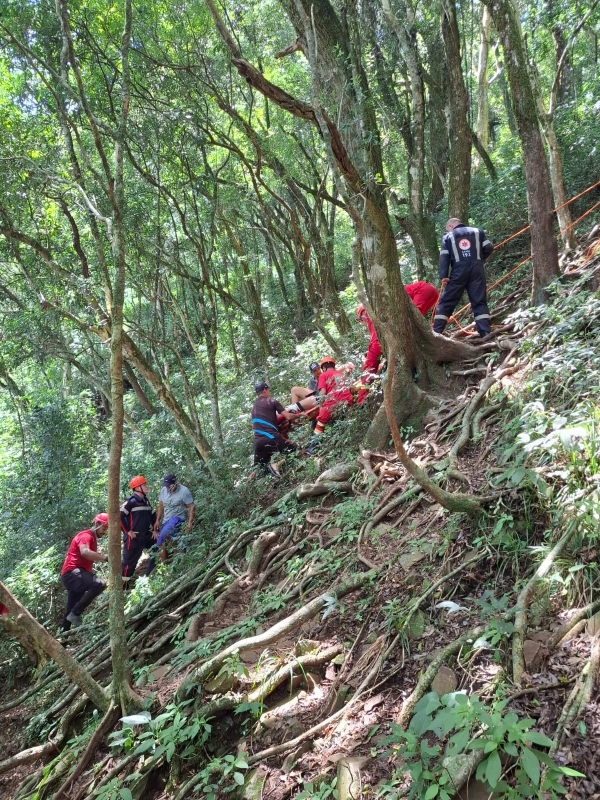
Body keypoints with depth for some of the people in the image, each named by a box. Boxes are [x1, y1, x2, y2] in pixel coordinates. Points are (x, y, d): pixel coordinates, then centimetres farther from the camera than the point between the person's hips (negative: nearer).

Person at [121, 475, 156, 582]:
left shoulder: (146, 501, 12)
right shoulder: (131, 501, -14)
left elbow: (153, 516, 23)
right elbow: (119, 516, -20)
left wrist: (154, 530, 13)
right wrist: (127, 531, -16)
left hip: (147, 536, 8)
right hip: (134, 538, -8)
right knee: (129, 561, -1)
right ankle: (123, 583, 11)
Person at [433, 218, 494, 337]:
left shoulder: (448, 236, 16)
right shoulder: (478, 231, 20)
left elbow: (444, 256, 2)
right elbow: (489, 248, 7)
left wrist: (443, 276, -6)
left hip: (458, 271, -1)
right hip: (476, 270, 2)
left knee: (446, 302, 2)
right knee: (479, 302, 4)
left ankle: (436, 332, -3)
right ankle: (486, 333, -6)